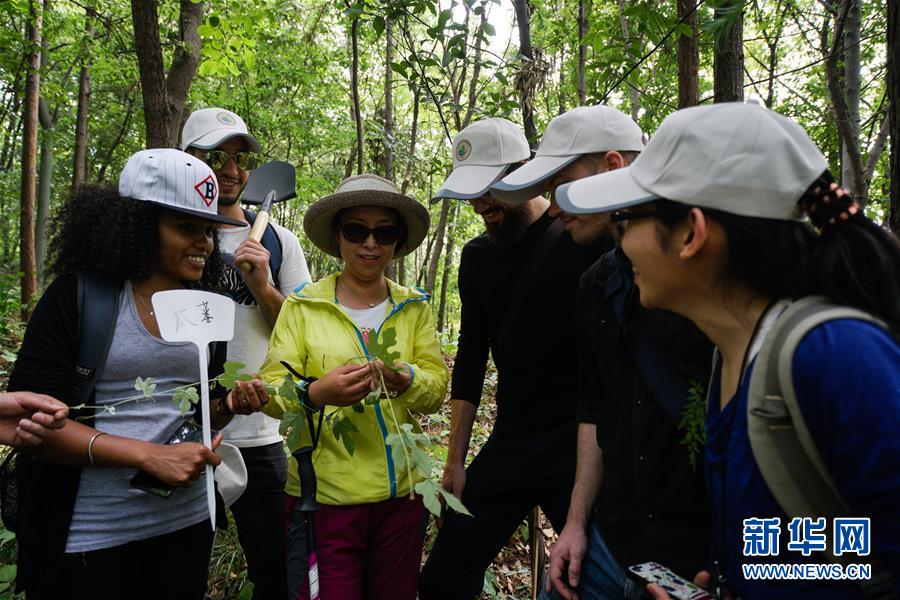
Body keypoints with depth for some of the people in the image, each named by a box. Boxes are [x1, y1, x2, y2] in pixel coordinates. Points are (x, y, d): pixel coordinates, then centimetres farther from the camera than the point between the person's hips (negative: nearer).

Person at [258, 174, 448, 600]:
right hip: (323, 494, -3)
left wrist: (407, 381, -24)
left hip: (401, 493, 3)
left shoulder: (414, 307, 5)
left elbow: (437, 388, -1)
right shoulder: (303, 306, -3)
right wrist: (315, 393, -30)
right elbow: (271, 390, -9)